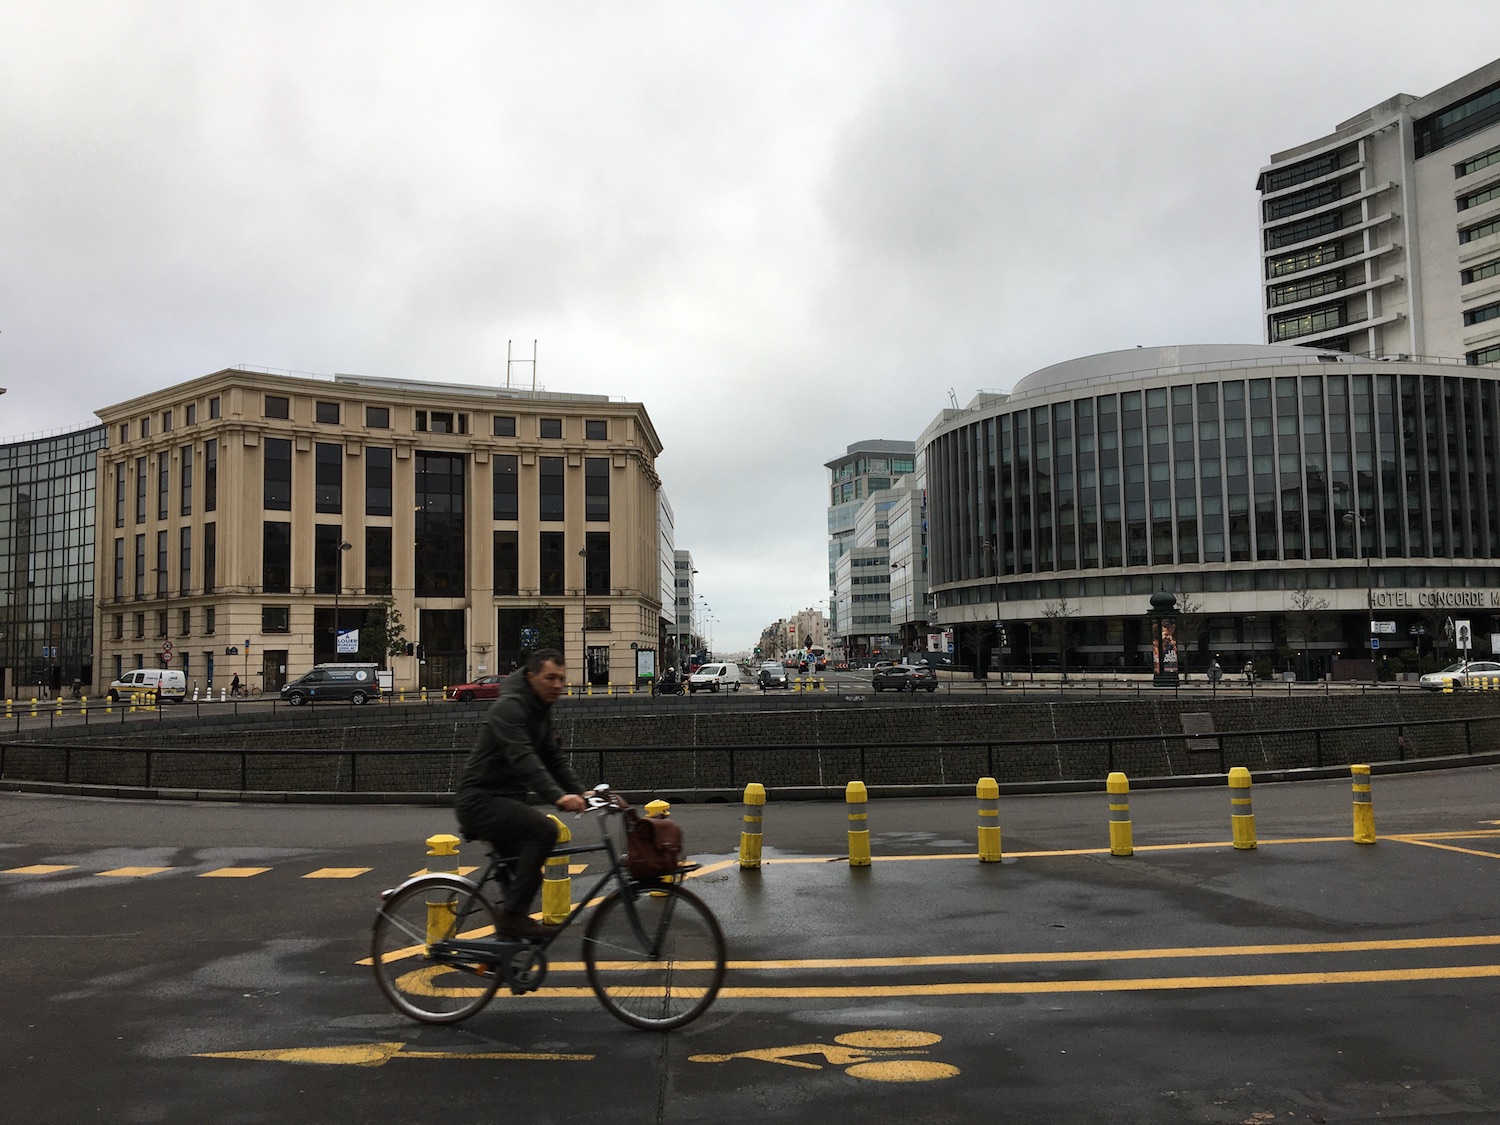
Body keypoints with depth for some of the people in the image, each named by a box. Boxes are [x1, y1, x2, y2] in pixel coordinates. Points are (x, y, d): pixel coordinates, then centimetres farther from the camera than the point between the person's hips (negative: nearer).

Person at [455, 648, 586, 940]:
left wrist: (579, 792, -3)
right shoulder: (510, 708, -20)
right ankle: (513, 915, -22)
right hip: (480, 800, -10)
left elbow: (554, 757, 11)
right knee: (544, 830, -28)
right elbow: (523, 759, -34)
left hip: (505, 801, 10)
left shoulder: (540, 710, 11)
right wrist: (557, 796, -44)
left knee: (528, 875, 14)